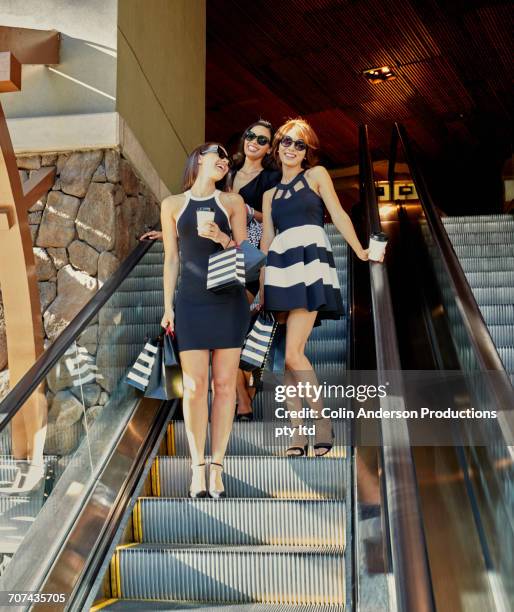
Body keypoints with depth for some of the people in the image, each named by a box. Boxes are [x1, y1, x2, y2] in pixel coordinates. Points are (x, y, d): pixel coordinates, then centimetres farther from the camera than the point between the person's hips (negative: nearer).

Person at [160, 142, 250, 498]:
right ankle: (198, 468, 4)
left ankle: (217, 467, 6)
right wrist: (168, 306, 5)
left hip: (229, 301, 1)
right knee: (195, 386, -4)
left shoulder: (232, 202, 10)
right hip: (191, 303, 0)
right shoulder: (173, 205, 10)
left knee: (224, 384, -1)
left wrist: (222, 238, -13)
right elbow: (171, 259, 10)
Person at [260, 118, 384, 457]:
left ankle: (322, 427, -1)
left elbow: (338, 214, 3)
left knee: (294, 353, -15)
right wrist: (262, 287, 13)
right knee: (288, 356, 0)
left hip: (310, 263, -5)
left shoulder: (316, 174, 12)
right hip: (280, 268, 5)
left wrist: (360, 251, -9)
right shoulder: (270, 193, 23)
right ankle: (298, 435, 5)